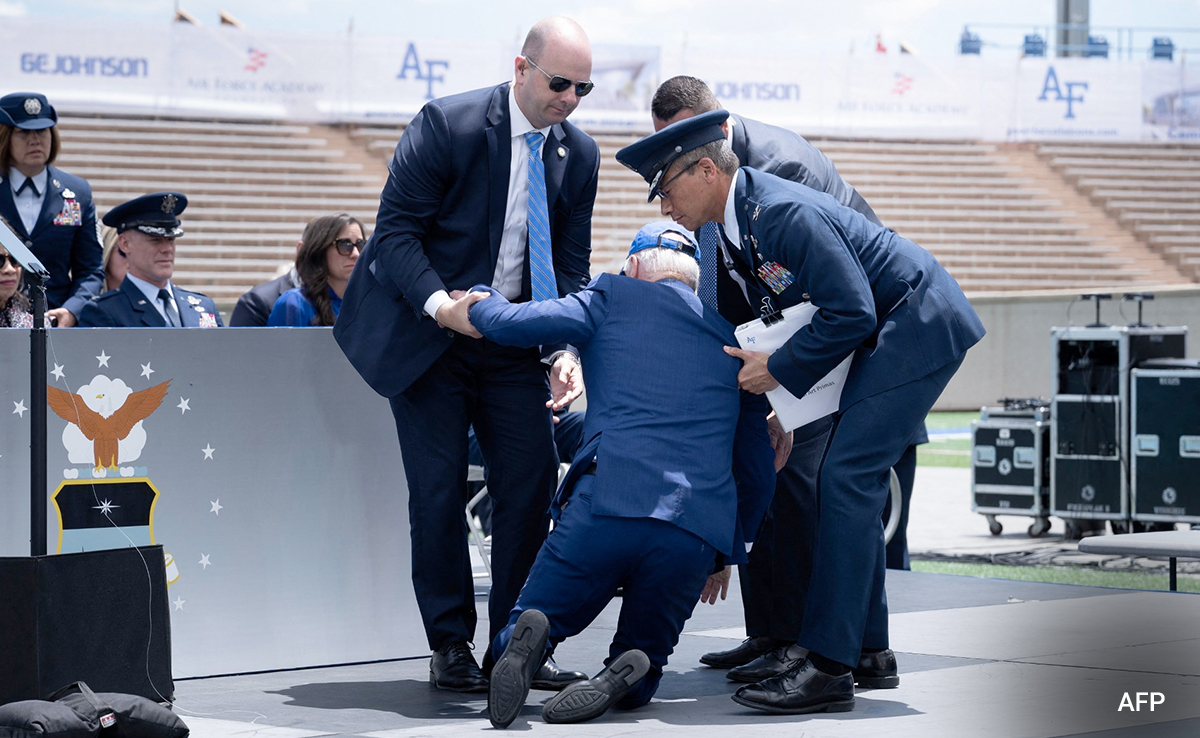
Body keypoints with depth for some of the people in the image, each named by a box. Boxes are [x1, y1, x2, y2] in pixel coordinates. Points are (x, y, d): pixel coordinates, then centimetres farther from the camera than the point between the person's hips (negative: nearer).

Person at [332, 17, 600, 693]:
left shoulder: (580, 154, 0)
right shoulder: (447, 125, -16)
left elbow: (571, 267, 2)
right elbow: (396, 229, -15)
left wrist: (565, 350, -13)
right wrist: (439, 303, -29)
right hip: (425, 333, -4)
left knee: (533, 479, -2)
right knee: (439, 486, -5)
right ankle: (450, 646, 6)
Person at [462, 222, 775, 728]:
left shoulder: (613, 298, 13)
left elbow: (508, 324, 4)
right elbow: (759, 463, 25)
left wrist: (480, 300, 27)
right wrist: (728, 551, 34)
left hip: (605, 508, -2)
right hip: (700, 533, 2)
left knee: (508, 647, 12)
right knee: (639, 683, 18)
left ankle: (527, 639, -25)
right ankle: (624, 674, -19)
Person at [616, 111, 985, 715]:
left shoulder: (784, 212, -25)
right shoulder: (736, 225, 7)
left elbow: (851, 313, -25)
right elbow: (772, 313, 19)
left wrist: (781, 370, -16)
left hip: (918, 325, -10)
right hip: (888, 330, 10)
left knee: (846, 479, -15)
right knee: (852, 480, 12)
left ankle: (828, 667, -17)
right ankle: (866, 647, 20)